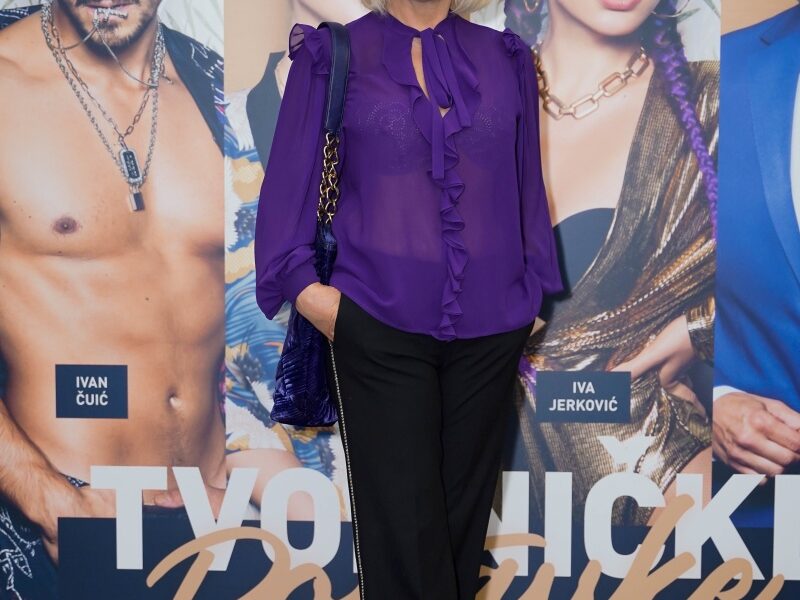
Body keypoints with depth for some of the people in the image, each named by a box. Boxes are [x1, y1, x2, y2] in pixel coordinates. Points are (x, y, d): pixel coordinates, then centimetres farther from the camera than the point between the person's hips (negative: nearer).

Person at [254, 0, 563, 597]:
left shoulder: (505, 58, 10)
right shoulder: (335, 55, 4)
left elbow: (528, 186, 14)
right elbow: (290, 181, 3)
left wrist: (533, 290, 11)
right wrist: (305, 286, -5)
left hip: (489, 328, 3)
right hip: (381, 325, -2)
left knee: (463, 512, 12)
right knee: (403, 522, 0)